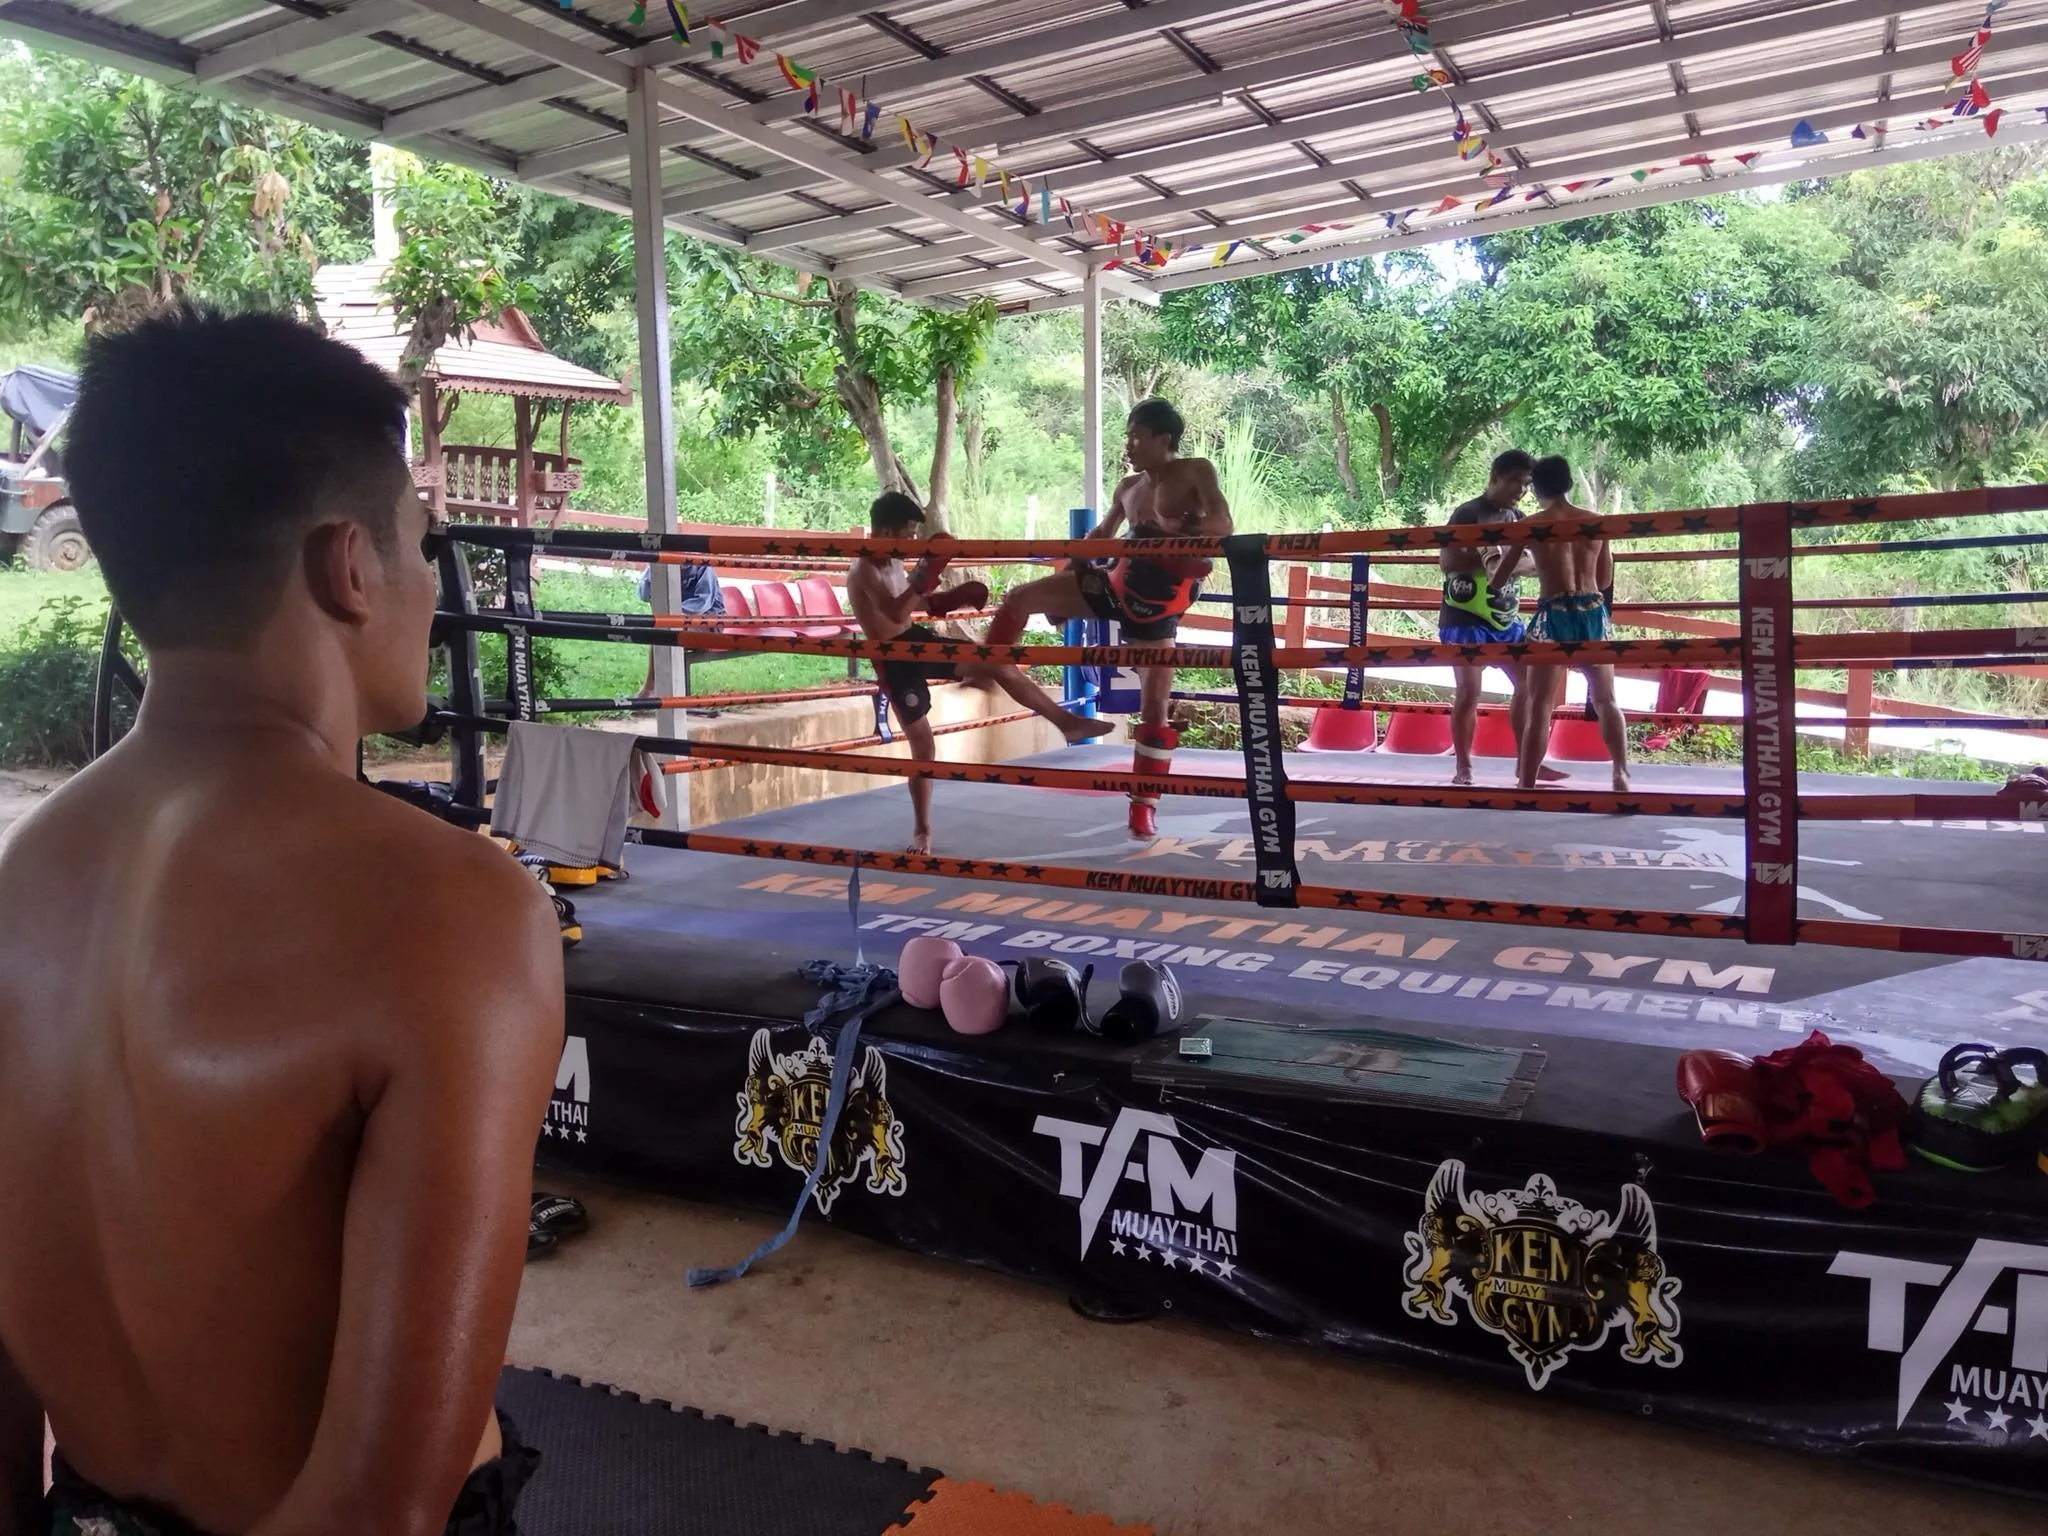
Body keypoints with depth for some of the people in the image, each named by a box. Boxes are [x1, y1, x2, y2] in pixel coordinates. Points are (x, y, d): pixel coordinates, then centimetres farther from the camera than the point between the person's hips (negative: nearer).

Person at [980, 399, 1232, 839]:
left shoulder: (1196, 472, -6)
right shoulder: (1128, 487, 12)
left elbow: (1222, 525, -21)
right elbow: (1102, 533, 27)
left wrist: (1176, 536, -36)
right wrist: (1070, 566, 22)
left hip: (1156, 604, -6)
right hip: (1116, 583, 6)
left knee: (1154, 705, -2)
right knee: (1019, 598, -1)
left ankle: (1144, 807, 7)